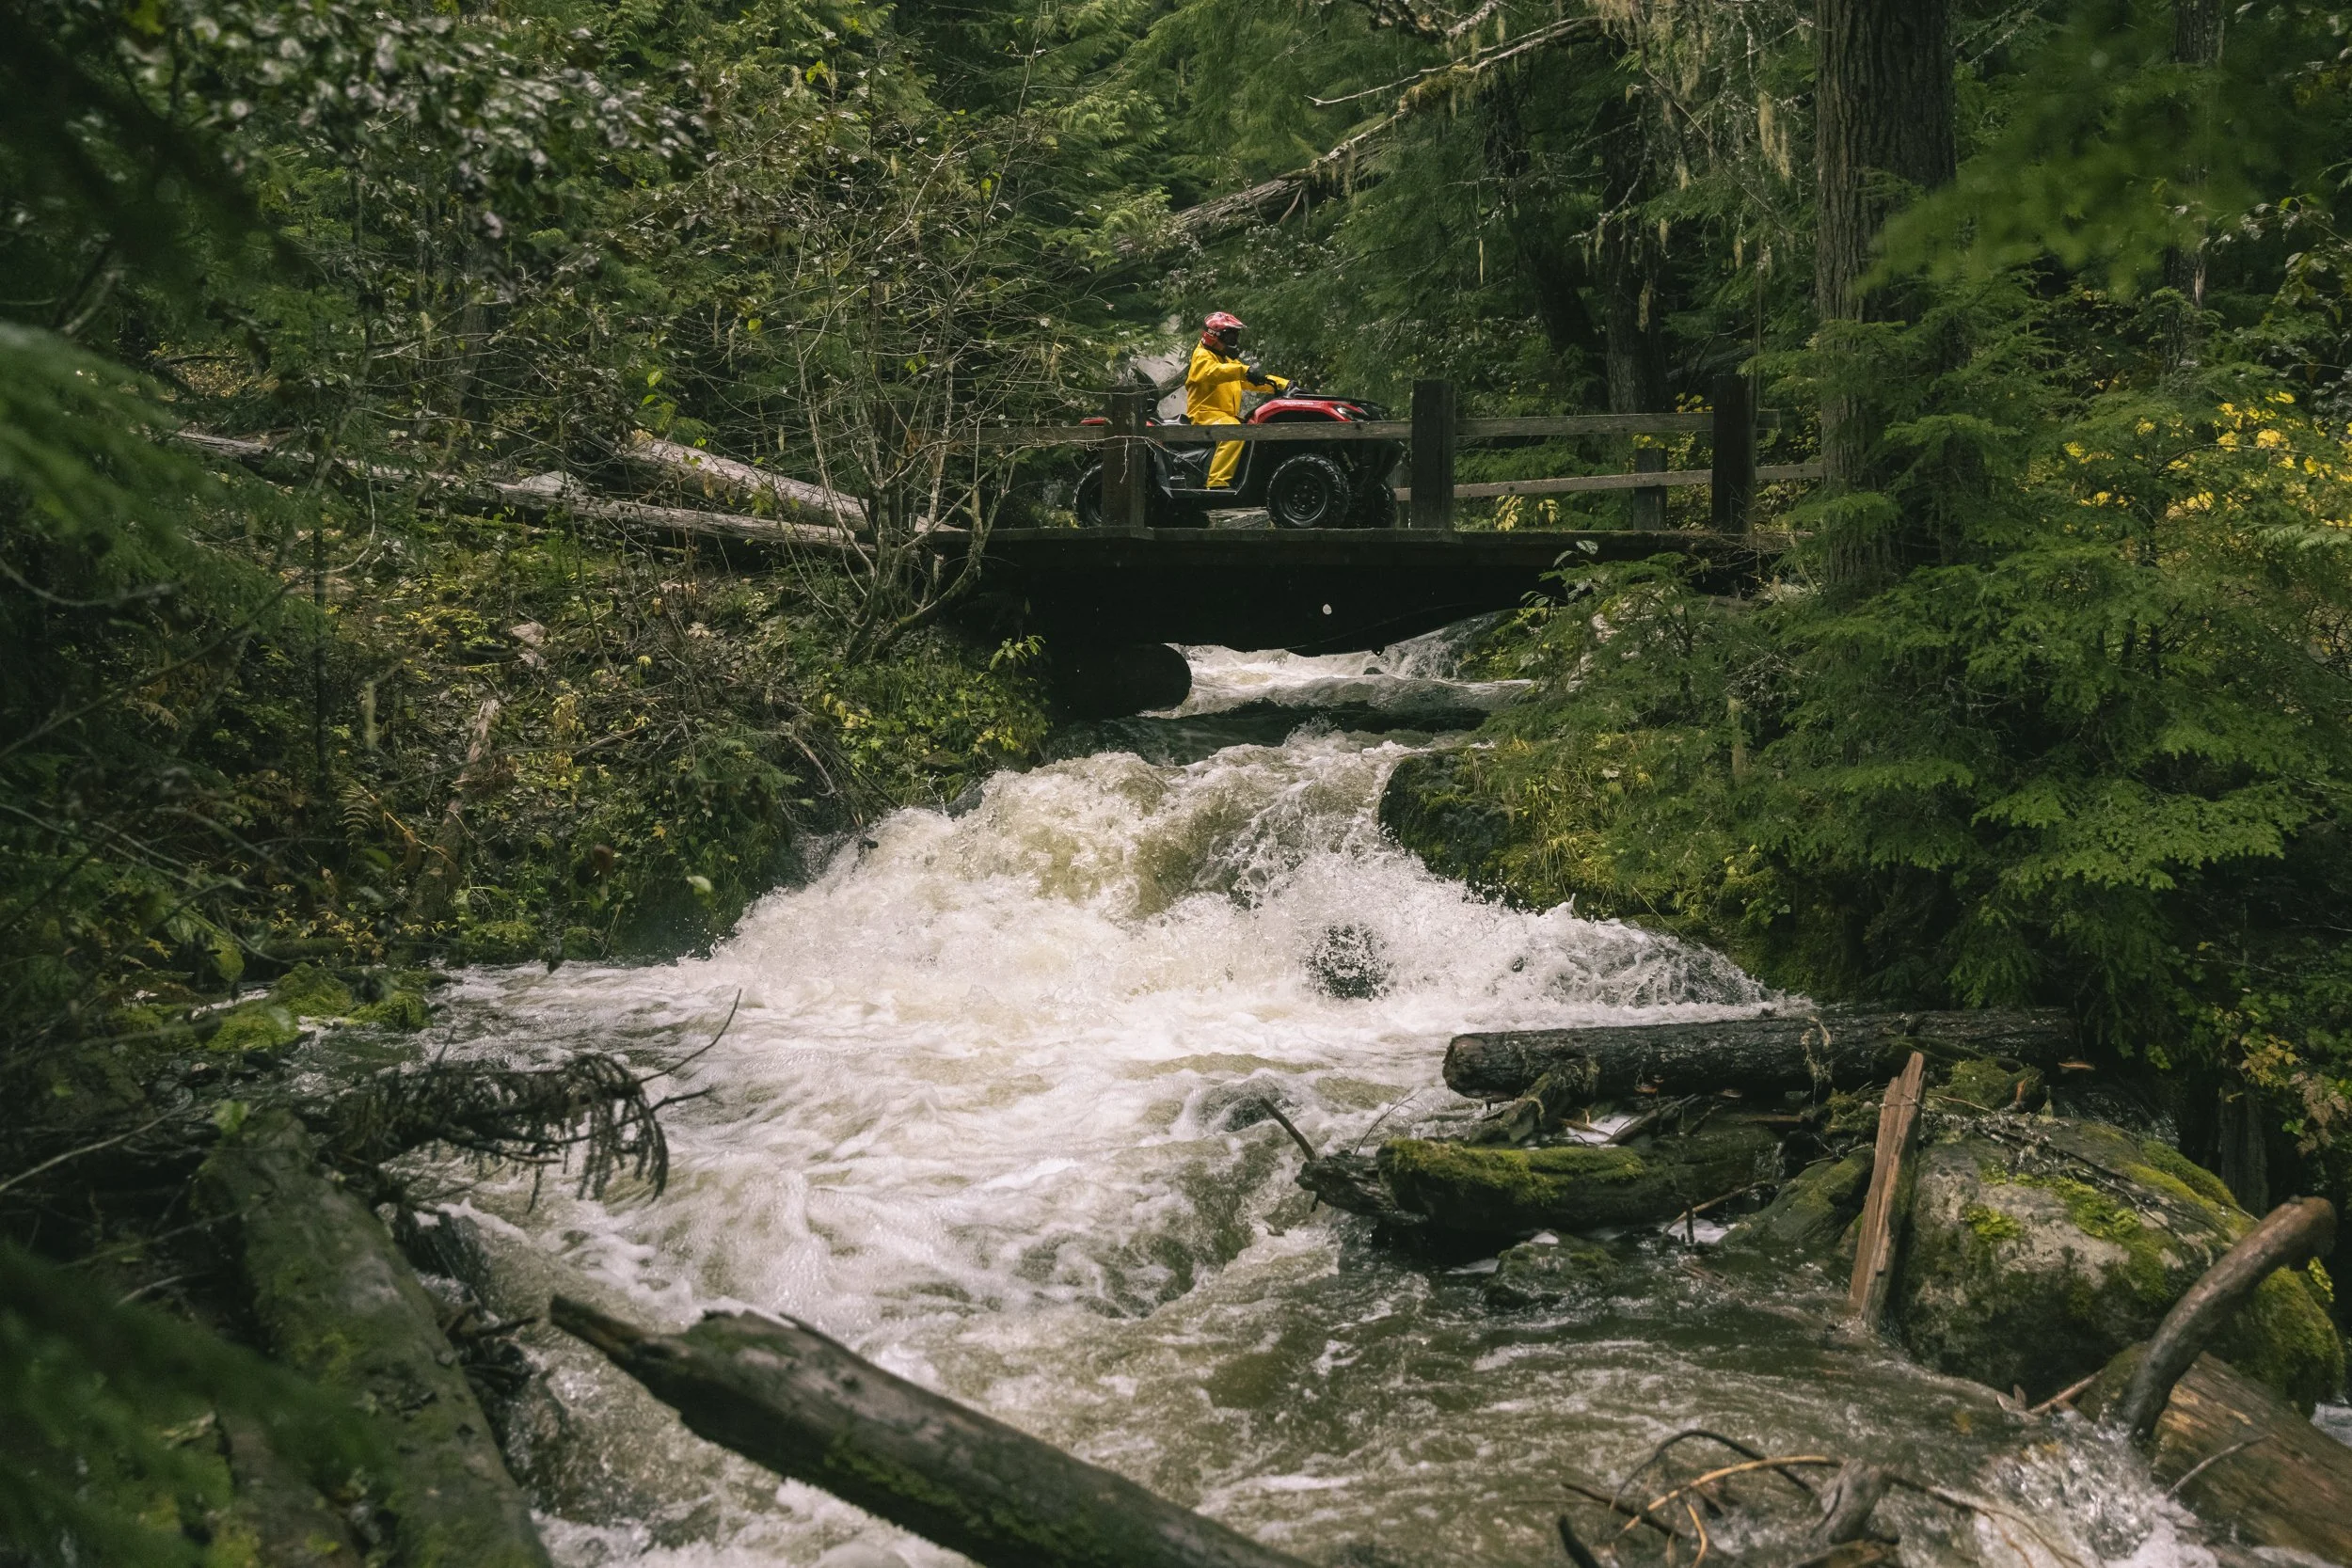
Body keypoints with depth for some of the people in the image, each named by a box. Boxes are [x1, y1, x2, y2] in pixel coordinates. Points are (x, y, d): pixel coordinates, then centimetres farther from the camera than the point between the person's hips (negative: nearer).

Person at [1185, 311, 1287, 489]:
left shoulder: (1230, 361, 28)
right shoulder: (1202, 356, -2)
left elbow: (1253, 380, 23)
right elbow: (1214, 372, -26)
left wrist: (1284, 385, 8)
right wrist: (1244, 370, -40)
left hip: (1228, 416, 10)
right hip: (1206, 414, -10)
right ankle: (1217, 484, -44)